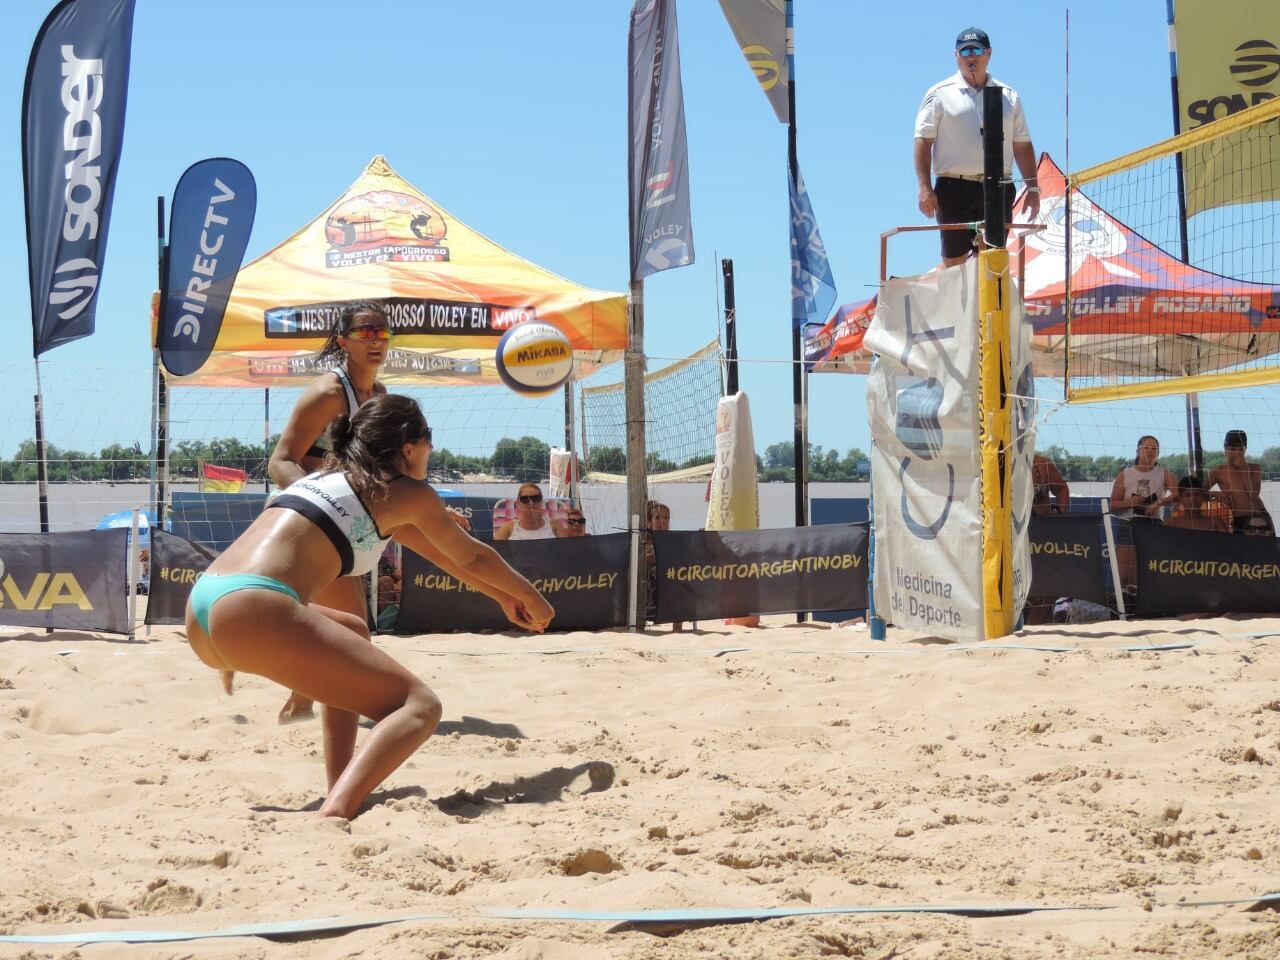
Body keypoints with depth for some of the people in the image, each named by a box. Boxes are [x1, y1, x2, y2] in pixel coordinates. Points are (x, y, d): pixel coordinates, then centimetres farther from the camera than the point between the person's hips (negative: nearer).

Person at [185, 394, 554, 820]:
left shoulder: (329, 476, 32)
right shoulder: (407, 493, 10)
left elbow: (436, 551, 45)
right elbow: (472, 556, 27)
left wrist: (503, 597, 55)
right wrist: (532, 600, 46)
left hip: (200, 610, 9)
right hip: (251, 611, -9)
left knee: (352, 633, 35)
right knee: (419, 707, -7)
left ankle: (341, 794, 23)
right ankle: (334, 817, -33)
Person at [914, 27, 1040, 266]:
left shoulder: (1009, 96, 16)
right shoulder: (940, 94, 6)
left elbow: (1022, 145, 17)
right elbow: (923, 141, 0)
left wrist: (1032, 187, 9)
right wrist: (925, 187, -11)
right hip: (955, 187, -3)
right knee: (953, 260, -2)